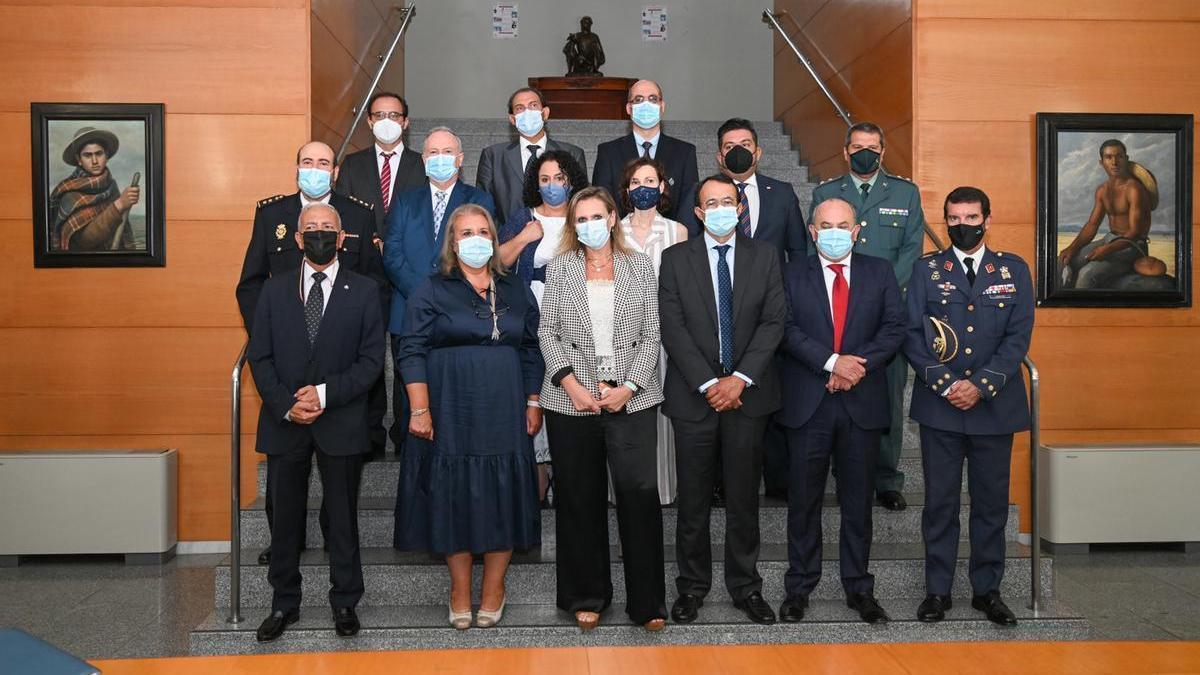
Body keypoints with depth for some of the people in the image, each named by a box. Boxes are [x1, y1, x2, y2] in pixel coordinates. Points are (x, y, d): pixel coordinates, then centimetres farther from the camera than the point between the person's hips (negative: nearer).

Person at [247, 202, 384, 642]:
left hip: (341, 422, -2)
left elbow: (371, 358, -4)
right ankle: (284, 603, 23)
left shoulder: (364, 291, 2)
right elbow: (260, 357, 3)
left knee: (342, 516, 8)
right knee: (285, 516, 10)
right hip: (284, 421, 2)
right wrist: (285, 405, -10)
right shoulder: (274, 290, 8)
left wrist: (326, 393, -15)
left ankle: (345, 602, 21)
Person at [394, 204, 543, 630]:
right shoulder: (431, 292, 0)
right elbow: (412, 352, -4)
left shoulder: (516, 292, 11)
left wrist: (533, 403, 7)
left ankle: (494, 587, 19)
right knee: (454, 497, 3)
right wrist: (420, 410, -12)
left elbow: (531, 351, 13)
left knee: (503, 497, 4)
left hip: (505, 414, 3)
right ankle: (459, 589, 18)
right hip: (451, 414, -2)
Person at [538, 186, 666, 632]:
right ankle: (586, 597, 22)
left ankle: (647, 602, 5)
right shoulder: (559, 268, 8)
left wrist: (628, 388, -7)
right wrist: (571, 385, -8)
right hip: (572, 400, 1)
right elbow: (548, 333, 4)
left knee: (640, 493, -8)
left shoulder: (640, 267, 8)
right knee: (579, 499, 7)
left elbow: (651, 336, 5)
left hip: (631, 399, -1)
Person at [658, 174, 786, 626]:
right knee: (693, 500, 6)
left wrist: (741, 378, -12)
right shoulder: (676, 259, 3)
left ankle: (745, 586, 21)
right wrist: (708, 383, -12)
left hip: (748, 393, 1)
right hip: (693, 396, -1)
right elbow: (673, 328, -4)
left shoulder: (764, 256, 7)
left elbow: (773, 321, -1)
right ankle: (692, 586, 20)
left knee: (744, 498, 9)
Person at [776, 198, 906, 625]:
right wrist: (832, 361, -17)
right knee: (804, 500, 6)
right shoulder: (792, 275, 5)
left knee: (858, 500, 9)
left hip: (862, 402, 1)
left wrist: (860, 364, -14)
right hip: (807, 403, -1)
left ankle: (859, 587, 21)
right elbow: (786, 329, -6)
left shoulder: (880, 273, 10)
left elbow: (895, 326, 0)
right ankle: (799, 587, 17)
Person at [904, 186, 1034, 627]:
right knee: (940, 500, 5)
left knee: (992, 501, 8)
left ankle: (987, 589, 20)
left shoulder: (1014, 271, 7)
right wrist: (945, 384, -13)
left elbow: (1019, 336, -1)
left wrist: (981, 385, -13)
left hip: (995, 406, 1)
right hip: (939, 406, -1)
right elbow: (912, 335, -2)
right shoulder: (926, 270, 6)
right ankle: (937, 590, 15)